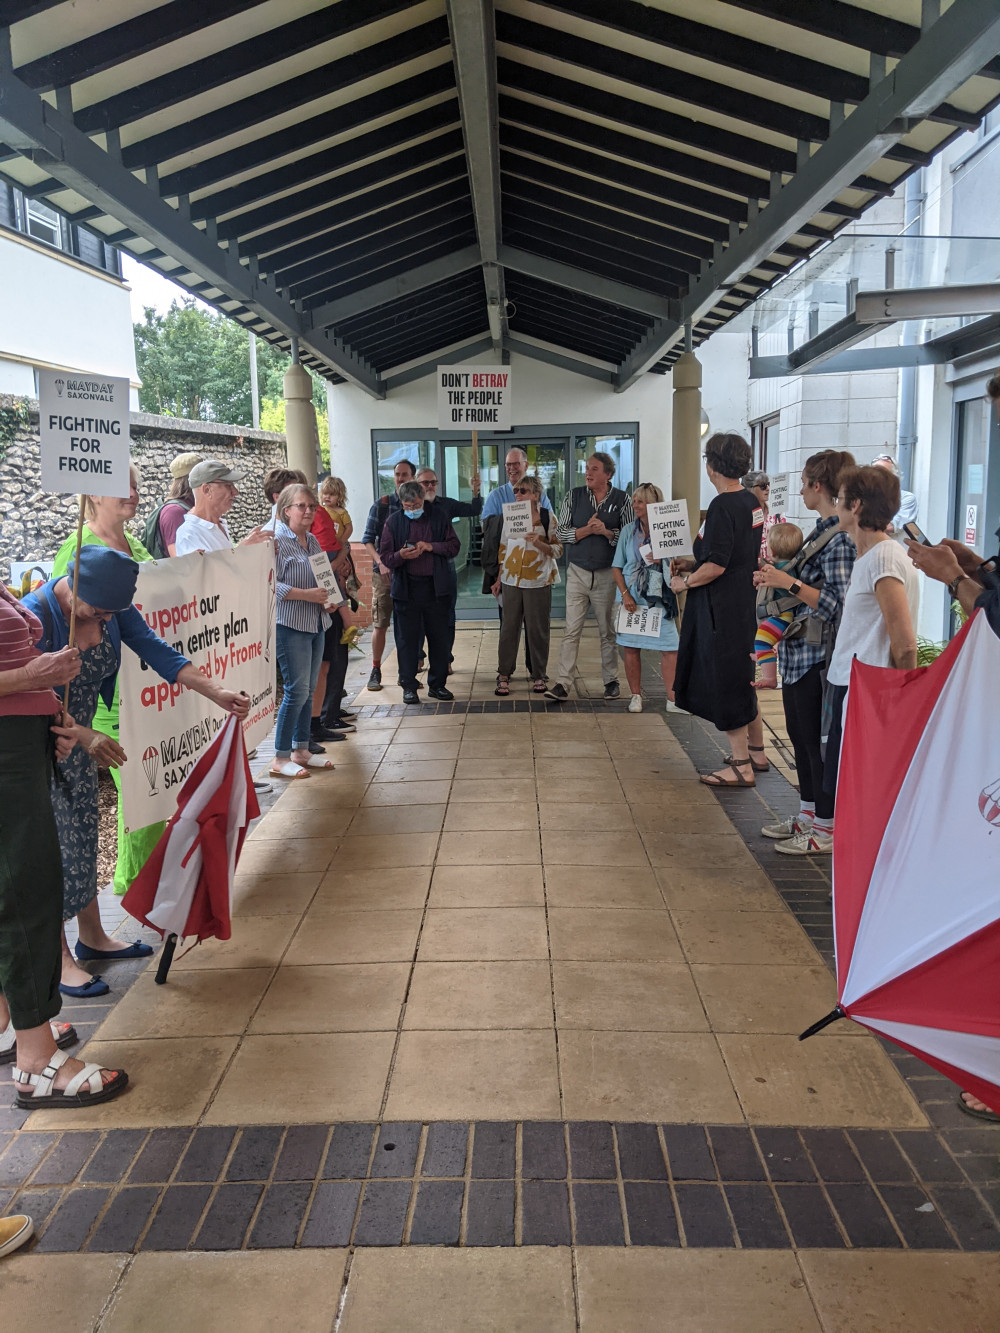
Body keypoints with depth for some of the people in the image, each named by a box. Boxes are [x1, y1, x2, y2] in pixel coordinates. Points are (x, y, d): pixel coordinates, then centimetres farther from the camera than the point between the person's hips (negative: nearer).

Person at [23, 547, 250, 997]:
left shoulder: (111, 605, -10)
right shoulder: (35, 616, -30)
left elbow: (155, 651, -12)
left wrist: (216, 693, -21)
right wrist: (85, 737, -40)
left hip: (79, 736, 7)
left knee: (85, 837, 15)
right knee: (55, 845, -3)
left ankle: (92, 938, 30)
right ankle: (58, 958, 11)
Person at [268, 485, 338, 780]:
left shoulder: (312, 541, 14)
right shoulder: (276, 540, -10)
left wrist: (326, 596, 4)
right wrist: (307, 594, -22)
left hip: (316, 623, 8)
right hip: (290, 624, -8)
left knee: (309, 690, 12)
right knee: (297, 691, -7)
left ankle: (301, 749, 22)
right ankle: (281, 759, 2)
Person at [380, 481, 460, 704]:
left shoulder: (438, 518, 5)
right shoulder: (393, 521, 2)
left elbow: (454, 546, 4)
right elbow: (386, 557, -1)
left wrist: (431, 546, -13)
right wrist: (401, 555, -22)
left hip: (435, 586, 1)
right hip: (406, 587, -1)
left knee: (440, 637, 7)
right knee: (407, 639, 4)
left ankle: (437, 684, 19)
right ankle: (409, 687, 13)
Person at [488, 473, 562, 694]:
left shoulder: (547, 518, -1)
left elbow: (557, 550, -2)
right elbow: (503, 550, 15)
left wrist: (539, 543, -20)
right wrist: (498, 579, 13)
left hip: (538, 582, -3)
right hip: (511, 581, 3)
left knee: (537, 630, 3)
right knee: (509, 628, 3)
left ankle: (539, 676, 15)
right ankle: (504, 675, 11)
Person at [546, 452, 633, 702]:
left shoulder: (621, 499, 1)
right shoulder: (574, 496, 4)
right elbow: (561, 532, 1)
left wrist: (606, 531, -16)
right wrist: (587, 530, -13)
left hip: (607, 574, 0)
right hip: (578, 572, 1)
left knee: (608, 631, 9)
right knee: (571, 630, -3)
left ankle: (611, 680, 22)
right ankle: (562, 684, -4)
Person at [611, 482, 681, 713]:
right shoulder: (628, 531, 5)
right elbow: (617, 567, 6)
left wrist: (663, 560, -16)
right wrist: (625, 594, -6)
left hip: (660, 598, -2)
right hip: (632, 598, 2)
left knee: (669, 648, -5)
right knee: (631, 648, 6)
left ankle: (673, 699, 1)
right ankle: (636, 696, 19)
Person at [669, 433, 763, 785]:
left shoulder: (723, 507, -19)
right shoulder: (751, 502, 10)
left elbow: (716, 566, -24)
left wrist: (685, 582, -9)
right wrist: (694, 565, 18)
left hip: (720, 609, -9)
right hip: (742, 602, 9)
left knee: (725, 687, -2)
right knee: (737, 682, 18)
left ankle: (741, 766, 4)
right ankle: (747, 751, 28)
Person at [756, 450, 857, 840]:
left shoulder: (840, 538, -18)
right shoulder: (822, 530, 12)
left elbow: (835, 603, -22)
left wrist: (791, 583, -26)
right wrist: (776, 579, 25)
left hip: (818, 652, -10)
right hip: (799, 647, 10)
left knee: (816, 739, 0)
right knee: (798, 734, 17)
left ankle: (825, 827, 13)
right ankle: (807, 814, 30)